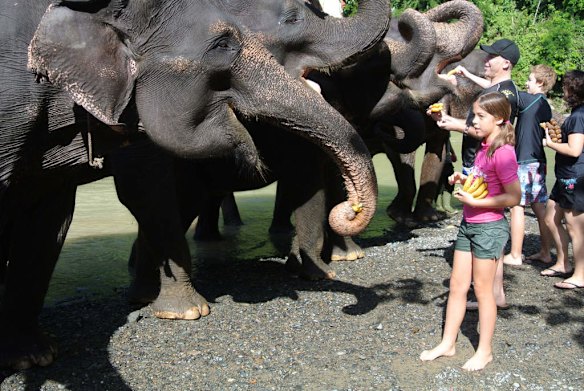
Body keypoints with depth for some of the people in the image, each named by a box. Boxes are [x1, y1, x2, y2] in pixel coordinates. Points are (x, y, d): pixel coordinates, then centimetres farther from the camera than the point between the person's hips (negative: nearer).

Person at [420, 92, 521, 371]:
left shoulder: (503, 152, -19)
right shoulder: (483, 148, 8)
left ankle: (485, 351, 19)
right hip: (468, 224, 9)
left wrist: (474, 201, -21)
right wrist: (464, 180, 5)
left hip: (489, 227, -8)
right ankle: (447, 343, 24)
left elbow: (513, 197, -21)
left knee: (482, 290, 4)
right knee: (456, 286, 12)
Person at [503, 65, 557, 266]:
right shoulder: (545, 106, 13)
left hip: (524, 161, -8)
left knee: (517, 206, -3)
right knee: (540, 207, 12)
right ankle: (545, 252, 17)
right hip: (538, 161, 8)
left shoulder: (528, 99, -10)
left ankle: (515, 255, 2)